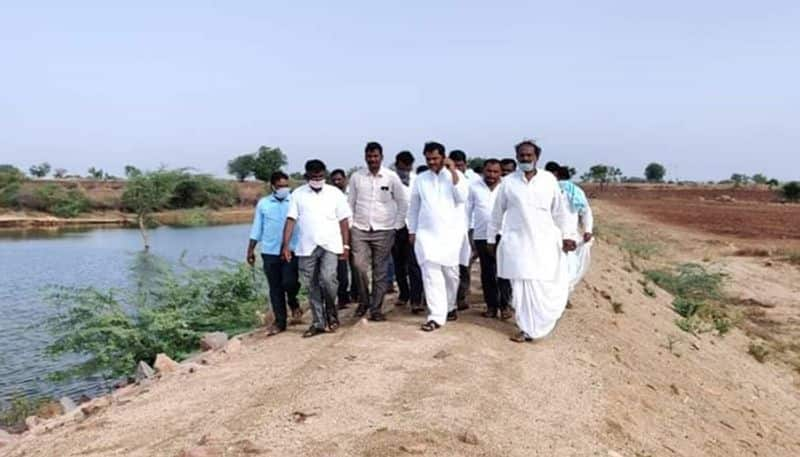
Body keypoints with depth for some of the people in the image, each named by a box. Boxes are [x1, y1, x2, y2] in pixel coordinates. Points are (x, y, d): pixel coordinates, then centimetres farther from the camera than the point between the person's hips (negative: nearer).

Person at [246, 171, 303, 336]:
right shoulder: (263, 203, 6)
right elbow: (257, 228, 10)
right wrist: (251, 250, 7)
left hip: (292, 251, -2)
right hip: (270, 252, 2)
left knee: (289, 282, -13)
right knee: (275, 288, 6)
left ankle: (293, 302, 21)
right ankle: (280, 321, 18)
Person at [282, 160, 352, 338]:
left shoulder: (335, 193, 5)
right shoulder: (297, 194, 5)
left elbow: (343, 221, 5)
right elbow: (291, 220, 0)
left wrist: (346, 245, 0)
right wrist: (286, 245, -8)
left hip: (330, 245, -1)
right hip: (306, 248, 2)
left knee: (327, 279, -17)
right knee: (312, 286, 6)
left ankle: (332, 312, 8)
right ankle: (318, 323, 17)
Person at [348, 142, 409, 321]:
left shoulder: (391, 177, -1)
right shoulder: (356, 177, 3)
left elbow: (402, 202, 7)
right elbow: (350, 203, 10)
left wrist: (397, 225, 3)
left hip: (384, 230, -1)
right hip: (360, 230, 1)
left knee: (380, 271, 3)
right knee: (359, 266, -11)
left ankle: (376, 308, 14)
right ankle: (363, 301, 11)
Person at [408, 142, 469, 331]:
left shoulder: (456, 175, 3)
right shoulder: (420, 179, 8)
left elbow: (462, 197, -13)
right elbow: (413, 207, 14)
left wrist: (453, 172, -15)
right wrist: (412, 231, 10)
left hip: (451, 232, -1)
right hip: (426, 233, 1)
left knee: (450, 272, 7)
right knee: (431, 273, -9)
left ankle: (450, 306, 29)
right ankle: (436, 315, -8)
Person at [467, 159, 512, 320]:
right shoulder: (474, 188, 3)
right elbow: (467, 211, 8)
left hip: (502, 235, -1)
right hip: (481, 236, 2)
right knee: (487, 272, 8)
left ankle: (504, 305, 6)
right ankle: (491, 305, 16)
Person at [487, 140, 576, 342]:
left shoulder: (549, 179, 1)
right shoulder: (508, 182, 0)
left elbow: (559, 210, 8)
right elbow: (497, 212, 8)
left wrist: (567, 235, 6)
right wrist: (491, 238, 11)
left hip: (546, 242, 1)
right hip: (517, 242, -1)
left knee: (548, 285, 2)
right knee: (523, 285, -1)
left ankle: (533, 326, 23)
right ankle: (527, 328, 12)